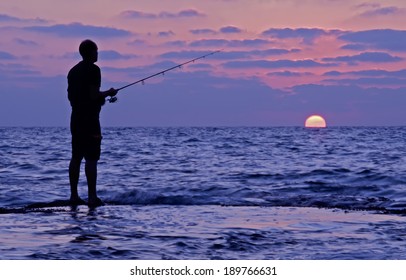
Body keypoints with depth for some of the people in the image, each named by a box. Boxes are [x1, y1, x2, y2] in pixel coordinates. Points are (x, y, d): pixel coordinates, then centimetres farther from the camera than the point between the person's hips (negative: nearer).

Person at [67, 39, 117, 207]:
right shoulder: (93, 69, -11)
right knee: (91, 158, -8)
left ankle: (74, 196, 11)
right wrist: (108, 93, -1)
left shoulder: (73, 71, 14)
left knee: (76, 157, 10)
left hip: (76, 118, 8)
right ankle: (92, 197, -9)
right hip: (90, 119, -8)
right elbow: (94, 95, -20)